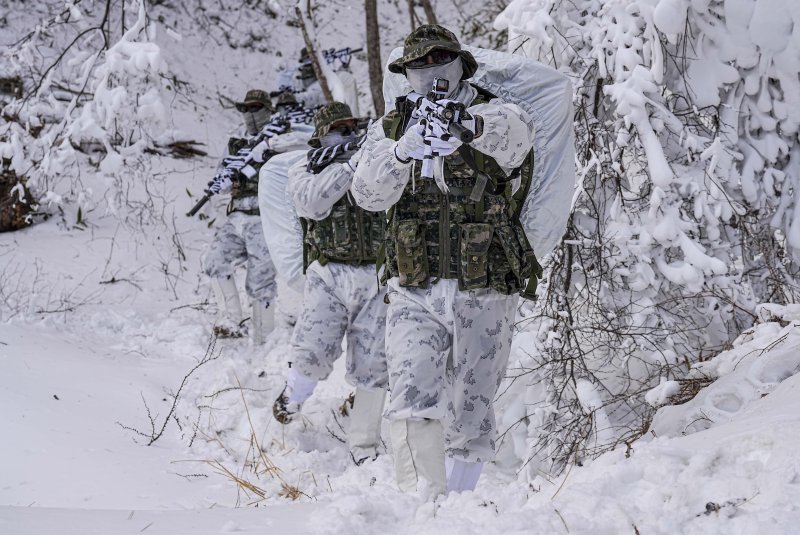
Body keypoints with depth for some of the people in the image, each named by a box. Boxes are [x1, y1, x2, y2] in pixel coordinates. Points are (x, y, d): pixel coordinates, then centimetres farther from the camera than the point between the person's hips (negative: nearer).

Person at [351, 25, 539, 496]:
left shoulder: (493, 119, -2)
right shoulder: (390, 130, 7)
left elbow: (516, 130, -28)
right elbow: (369, 194, -10)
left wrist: (465, 124, -51)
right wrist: (402, 151, -32)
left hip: (485, 297, -1)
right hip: (415, 293, 1)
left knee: (471, 418, 7)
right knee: (414, 403, -17)